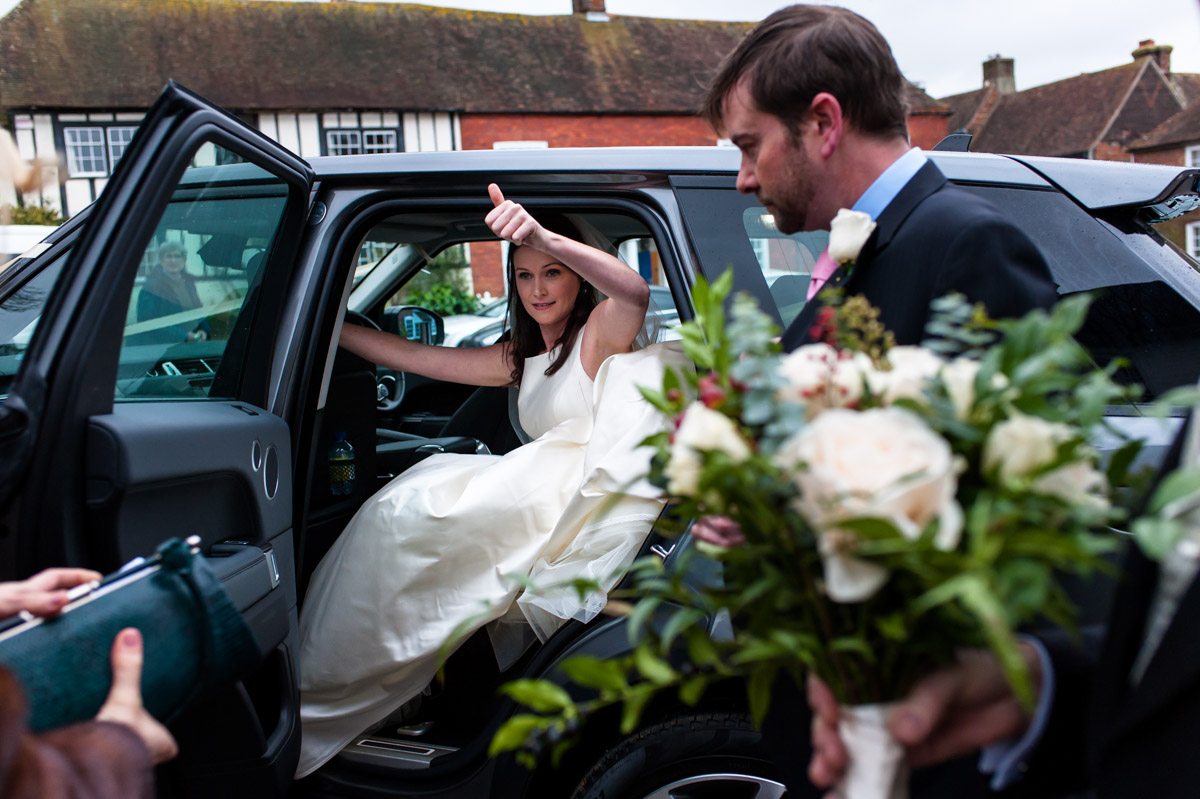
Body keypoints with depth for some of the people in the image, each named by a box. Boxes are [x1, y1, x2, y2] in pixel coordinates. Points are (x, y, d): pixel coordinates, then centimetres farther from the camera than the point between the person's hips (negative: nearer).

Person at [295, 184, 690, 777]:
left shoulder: (601, 333, 0)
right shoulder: (521, 359, 22)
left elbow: (634, 293, -25)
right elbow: (416, 358, 23)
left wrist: (543, 236, -39)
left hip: (584, 495, -8)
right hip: (537, 503, 8)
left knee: (412, 512, -17)